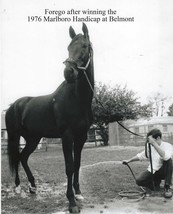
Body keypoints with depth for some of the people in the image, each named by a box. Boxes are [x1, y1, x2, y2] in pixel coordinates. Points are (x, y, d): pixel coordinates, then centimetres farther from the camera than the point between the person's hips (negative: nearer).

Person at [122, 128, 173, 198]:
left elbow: (166, 157, -42)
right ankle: (156, 183, 8)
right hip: (152, 171, 4)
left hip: (163, 171, -4)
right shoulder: (150, 146, 0)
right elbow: (141, 155, 15)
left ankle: (167, 188, -22)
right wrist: (129, 160, 11)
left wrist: (154, 143, -43)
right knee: (139, 181, -22)